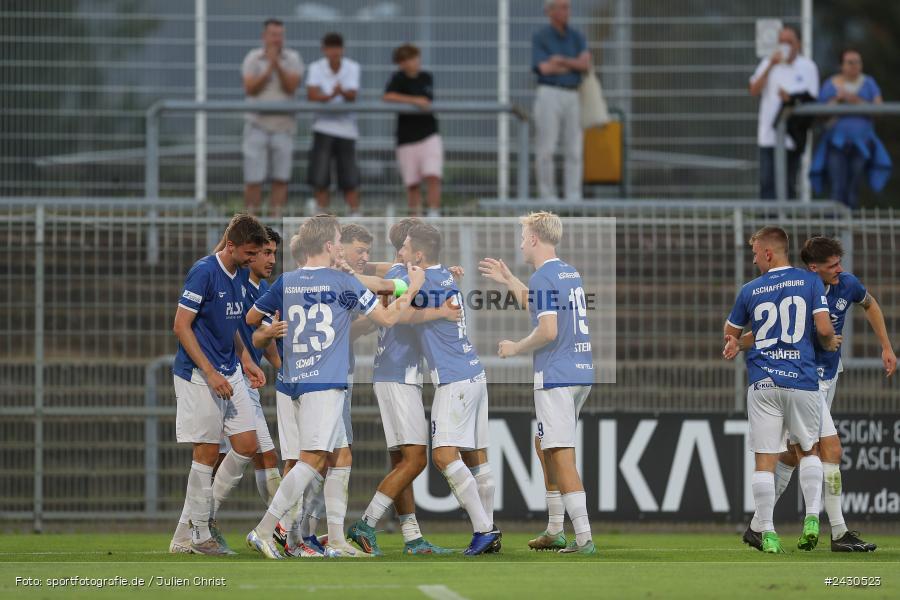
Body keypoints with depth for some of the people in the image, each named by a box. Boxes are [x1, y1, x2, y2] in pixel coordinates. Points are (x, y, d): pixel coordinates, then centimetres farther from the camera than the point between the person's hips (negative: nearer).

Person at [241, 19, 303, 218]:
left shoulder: (292, 58, 4)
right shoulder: (253, 58, 4)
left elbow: (291, 87, -8)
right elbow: (250, 88, -6)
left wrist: (278, 65, -17)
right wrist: (268, 69, -13)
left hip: (283, 126, 1)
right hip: (258, 125, -1)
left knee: (281, 179, 0)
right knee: (254, 179, -4)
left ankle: (276, 219, 5)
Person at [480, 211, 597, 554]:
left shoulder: (543, 277, -12)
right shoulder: (571, 274, 16)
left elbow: (548, 331, -20)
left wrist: (515, 349, -4)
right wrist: (508, 280, 40)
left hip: (556, 375, -9)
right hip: (582, 372, 9)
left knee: (561, 455, -8)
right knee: (545, 447, 22)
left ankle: (584, 538, -13)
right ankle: (555, 531, 25)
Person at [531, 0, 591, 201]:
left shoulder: (577, 37, 11)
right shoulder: (539, 37, -3)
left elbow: (586, 64, -4)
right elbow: (546, 69, -15)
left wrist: (563, 60, -16)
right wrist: (575, 65, -5)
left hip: (572, 98, 5)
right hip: (548, 95, -5)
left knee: (574, 150, -1)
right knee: (546, 150, -5)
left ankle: (573, 199, 0)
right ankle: (548, 198, 1)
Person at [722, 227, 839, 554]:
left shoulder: (750, 291, 6)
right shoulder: (810, 282, 1)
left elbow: (730, 334, 20)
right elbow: (824, 329, -7)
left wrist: (733, 346, 42)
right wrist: (830, 343, 15)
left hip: (763, 383, 0)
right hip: (803, 380, 0)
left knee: (765, 461, 1)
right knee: (808, 450, 17)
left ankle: (767, 533, -3)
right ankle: (812, 518, 1)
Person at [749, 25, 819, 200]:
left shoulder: (807, 67, 4)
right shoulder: (768, 63, 11)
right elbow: (754, 91, -1)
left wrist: (790, 98, -19)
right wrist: (770, 66, -10)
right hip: (768, 134, 1)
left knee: (789, 184, 3)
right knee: (767, 182, -8)